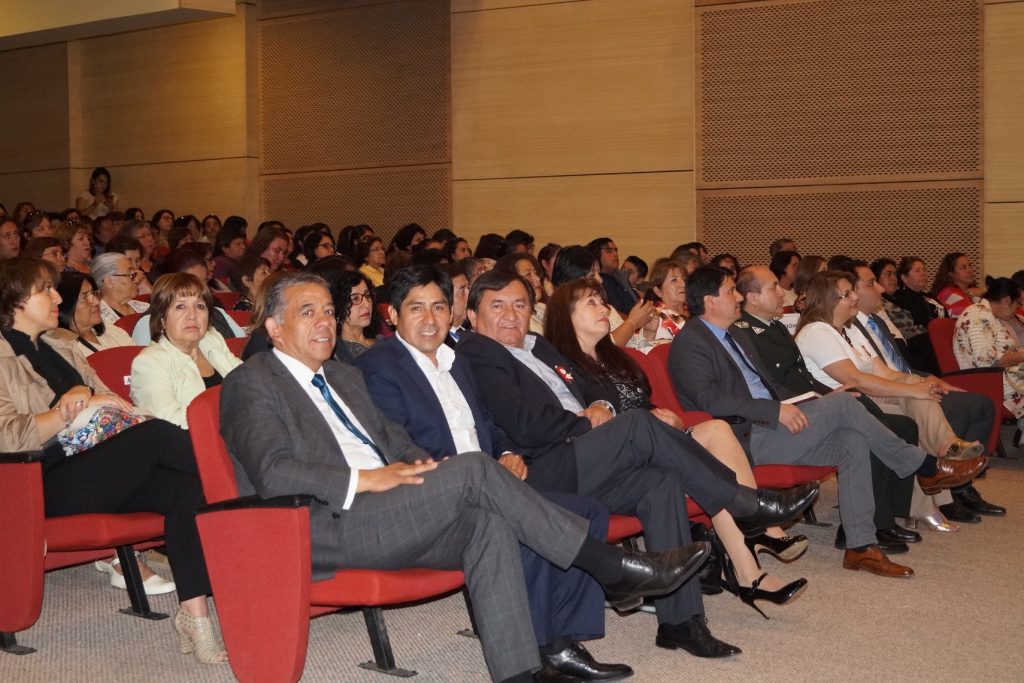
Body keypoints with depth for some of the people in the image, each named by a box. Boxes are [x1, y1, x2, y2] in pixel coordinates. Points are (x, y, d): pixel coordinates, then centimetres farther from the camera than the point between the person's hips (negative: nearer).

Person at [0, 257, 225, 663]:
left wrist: (82, 393, -3)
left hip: (97, 470, 7)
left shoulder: (61, 351, 25)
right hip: (46, 483, -7)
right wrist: (78, 408, -13)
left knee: (184, 487, -24)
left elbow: (110, 405, 20)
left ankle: (194, 613, -30)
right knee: (156, 434, -29)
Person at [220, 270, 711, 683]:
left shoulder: (342, 377, 24)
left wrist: (424, 468, 2)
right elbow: (272, 472, -16)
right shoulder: (251, 384, -2)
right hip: (324, 528, -8)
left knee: (488, 522, -21)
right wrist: (368, 480, -18)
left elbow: (393, 439, 26)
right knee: (474, 471, -22)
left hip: (382, 516, 8)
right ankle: (614, 570, -16)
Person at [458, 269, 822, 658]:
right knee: (638, 426, -23)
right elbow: (525, 427, -16)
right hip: (539, 476, -9)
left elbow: (583, 397, 30)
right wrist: (586, 423, -3)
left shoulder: (538, 348, 24)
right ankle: (748, 504, -10)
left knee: (661, 481, -15)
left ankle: (679, 619, -15)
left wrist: (597, 410, 5)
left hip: (576, 467, 9)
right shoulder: (476, 356, -5)